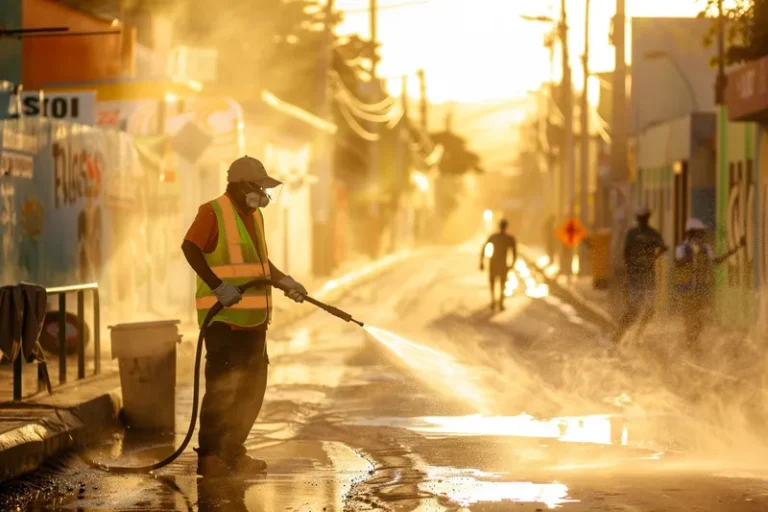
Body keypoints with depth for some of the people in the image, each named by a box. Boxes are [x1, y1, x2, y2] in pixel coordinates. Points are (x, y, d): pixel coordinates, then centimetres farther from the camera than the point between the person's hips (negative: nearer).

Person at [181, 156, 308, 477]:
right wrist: (218, 286, -30)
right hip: (223, 318, -9)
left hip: (252, 319, 9)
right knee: (220, 388, -7)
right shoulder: (213, 212, -10)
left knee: (252, 388, 12)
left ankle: (233, 453, 22)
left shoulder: (254, 216, 18)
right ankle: (208, 457, -1)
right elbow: (190, 248, -24)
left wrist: (284, 282, 15)